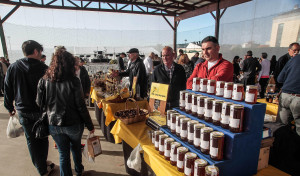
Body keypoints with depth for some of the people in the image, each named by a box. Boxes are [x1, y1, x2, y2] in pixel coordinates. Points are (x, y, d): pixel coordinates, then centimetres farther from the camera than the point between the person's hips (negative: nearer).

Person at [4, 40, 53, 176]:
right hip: (42, 111, -2)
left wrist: (10, 107, 16)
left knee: (32, 141, 14)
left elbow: (8, 90, 4)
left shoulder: (13, 68, -4)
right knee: (43, 139, 15)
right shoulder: (44, 69, -14)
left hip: (23, 111, 2)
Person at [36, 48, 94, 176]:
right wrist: (90, 125, -7)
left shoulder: (44, 80, -8)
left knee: (63, 153, 17)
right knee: (76, 147, 25)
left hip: (54, 125, 2)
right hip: (73, 124, -1)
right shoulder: (73, 81, -18)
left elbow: (39, 103, -4)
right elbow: (81, 106, -16)